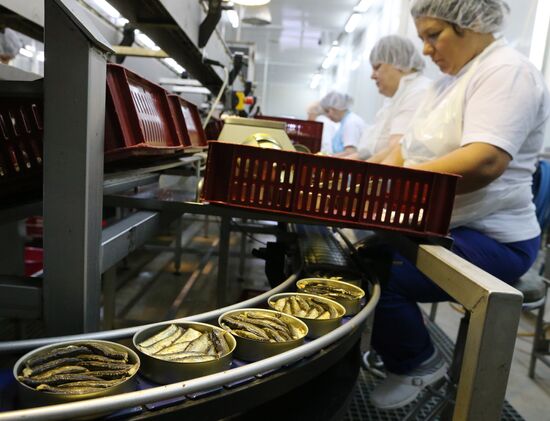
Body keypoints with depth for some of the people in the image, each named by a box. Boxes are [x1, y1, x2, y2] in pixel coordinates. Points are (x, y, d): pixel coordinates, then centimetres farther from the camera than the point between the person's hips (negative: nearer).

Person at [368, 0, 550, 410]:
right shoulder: (452, 79, 15)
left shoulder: (507, 72, -14)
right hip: (440, 227, 9)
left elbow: (484, 162, -31)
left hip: (491, 240, -9)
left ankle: (418, 363, 4)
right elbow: (412, 146, 14)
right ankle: (391, 346, 19)